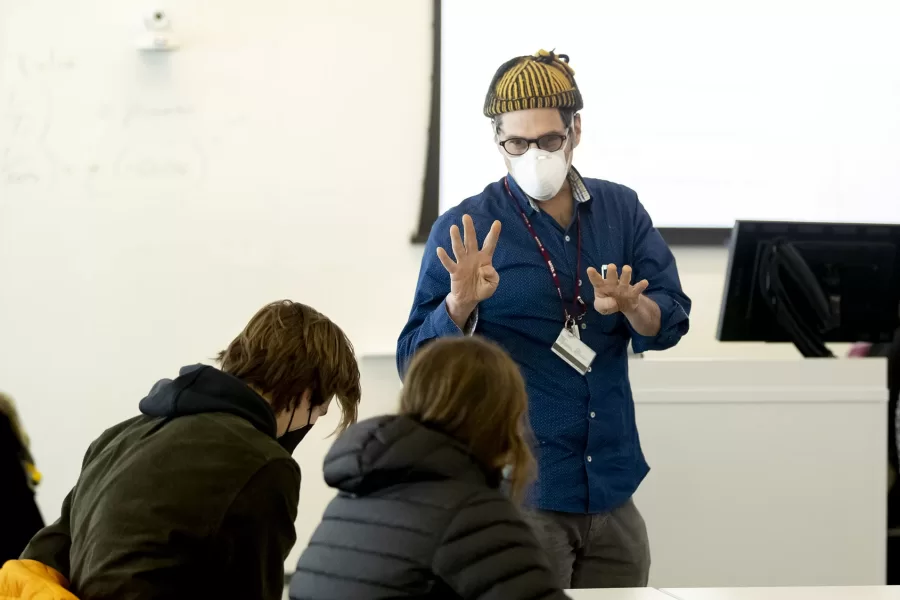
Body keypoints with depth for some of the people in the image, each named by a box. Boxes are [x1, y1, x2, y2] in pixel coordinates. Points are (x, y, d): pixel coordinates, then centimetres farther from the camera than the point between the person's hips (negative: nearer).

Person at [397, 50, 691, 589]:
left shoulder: (622, 211, 6)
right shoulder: (465, 230, -5)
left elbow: (671, 322, -1)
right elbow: (416, 365, -8)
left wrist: (631, 307, -23)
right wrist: (460, 304, -27)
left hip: (612, 492, 4)